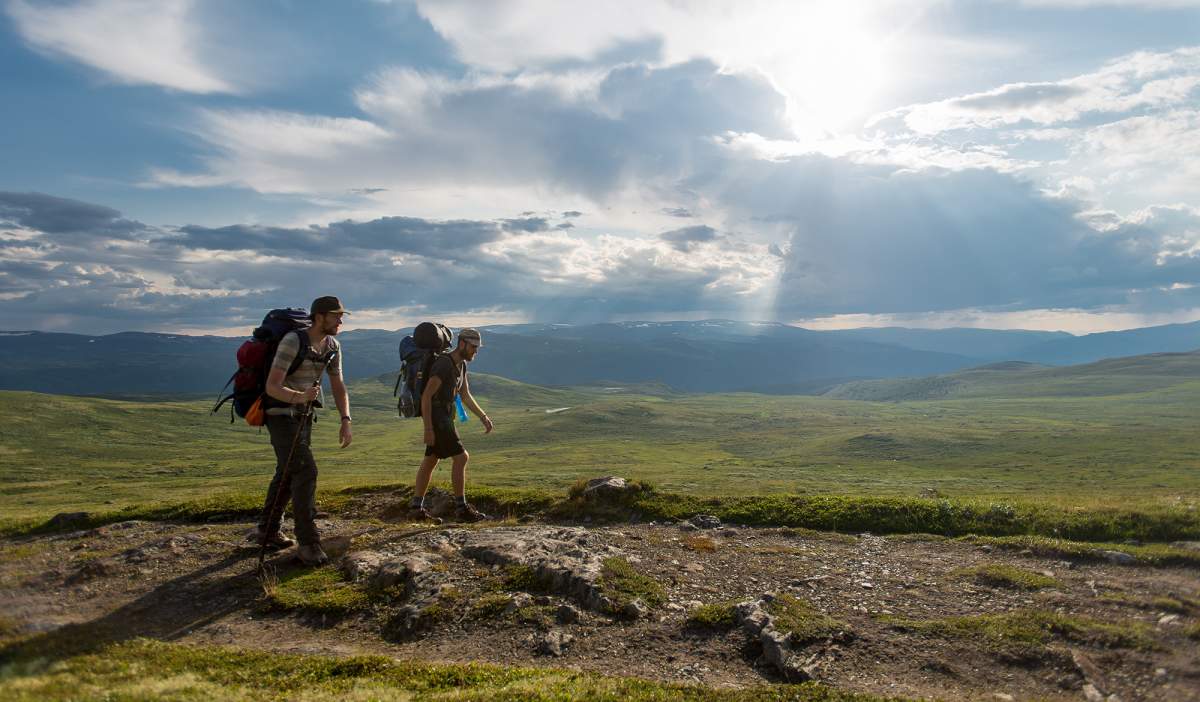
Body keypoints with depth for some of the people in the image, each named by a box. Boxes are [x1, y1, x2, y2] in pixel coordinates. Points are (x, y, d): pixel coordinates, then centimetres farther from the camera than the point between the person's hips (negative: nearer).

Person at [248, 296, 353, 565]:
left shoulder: (332, 346, 1)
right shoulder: (292, 341, -24)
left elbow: (338, 387, 1)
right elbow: (272, 387, -26)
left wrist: (346, 422, -12)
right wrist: (301, 397, -46)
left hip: (302, 417, 9)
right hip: (281, 416, -8)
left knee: (288, 474, 18)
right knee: (306, 473, -17)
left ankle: (267, 531, 35)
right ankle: (308, 543, -10)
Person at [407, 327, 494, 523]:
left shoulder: (460, 364, 9)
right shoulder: (443, 364, -22)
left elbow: (465, 396, 14)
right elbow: (426, 396, -24)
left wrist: (484, 417, 7)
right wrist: (428, 430, -24)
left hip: (443, 417, 10)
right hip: (437, 419, -10)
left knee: (431, 461, 11)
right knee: (461, 458, -9)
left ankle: (416, 509, 16)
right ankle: (462, 508, -5)